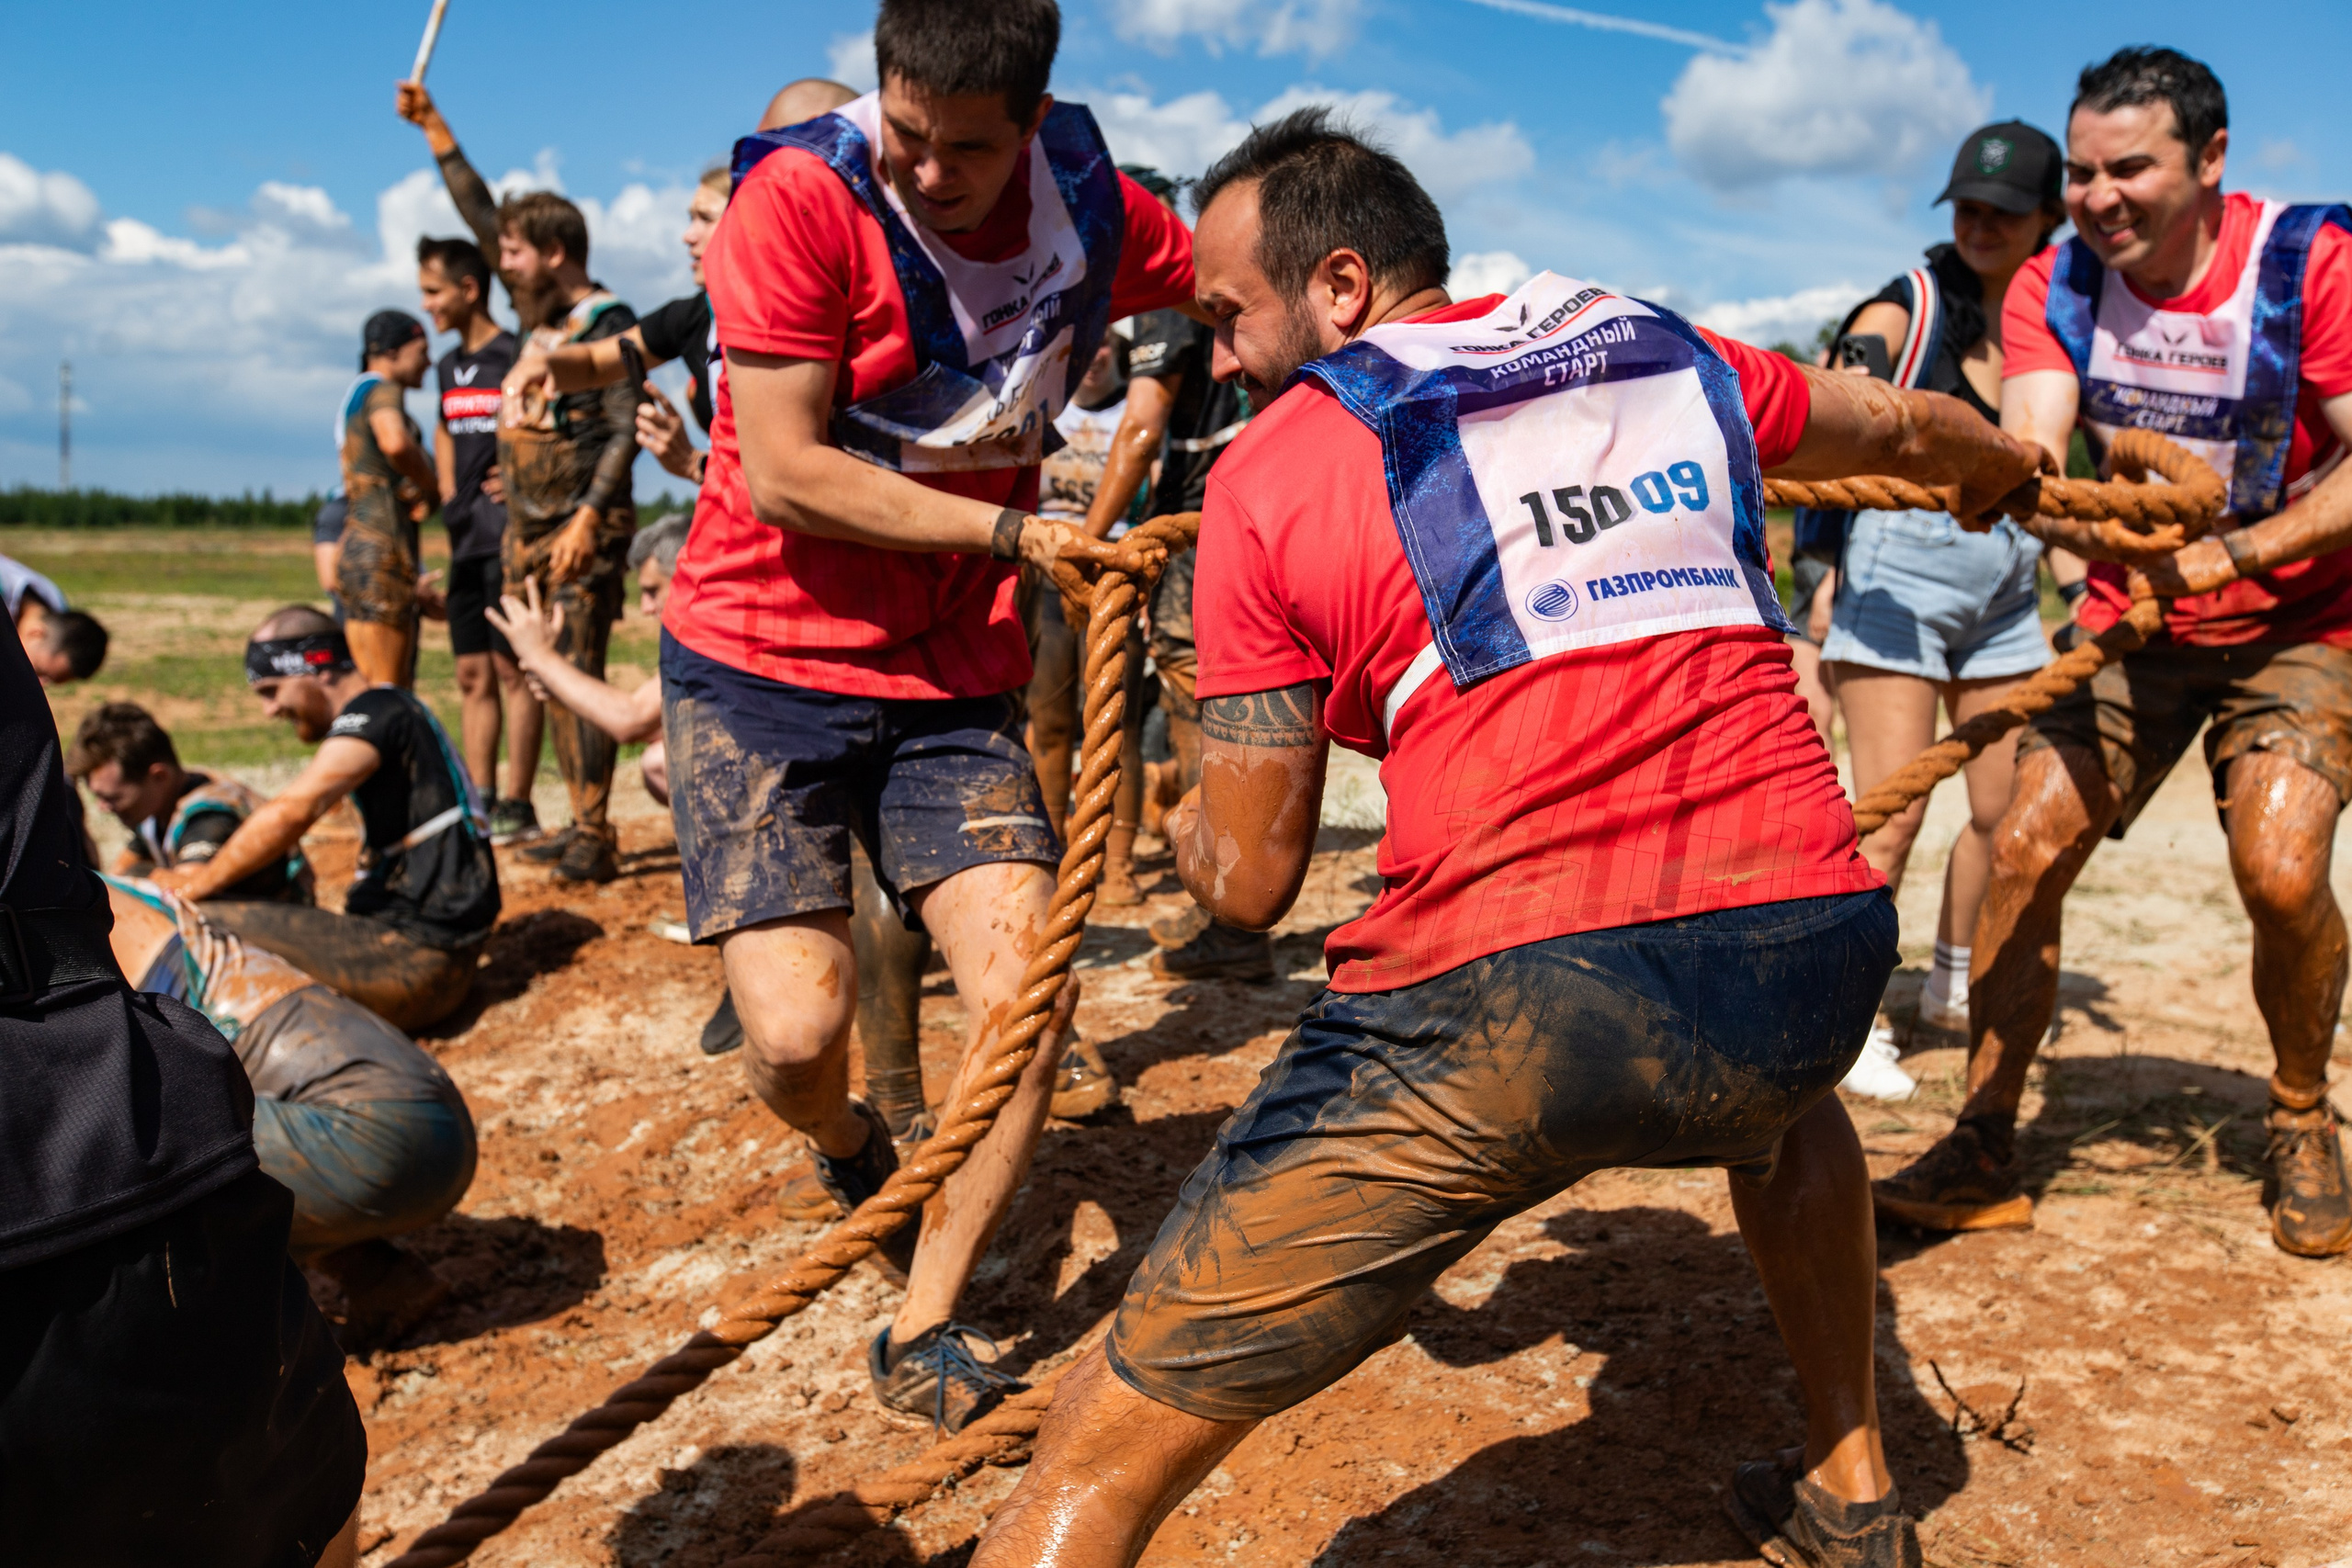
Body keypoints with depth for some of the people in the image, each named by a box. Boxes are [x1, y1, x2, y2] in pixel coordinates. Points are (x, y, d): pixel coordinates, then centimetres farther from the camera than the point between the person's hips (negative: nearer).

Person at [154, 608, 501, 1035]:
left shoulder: (377, 710, -11)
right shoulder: (390, 712, 20)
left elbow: (293, 811, -22)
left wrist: (195, 885, -11)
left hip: (419, 953, -11)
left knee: (207, 924, -19)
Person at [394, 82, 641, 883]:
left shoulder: (607, 323, -9)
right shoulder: (539, 312, 14)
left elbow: (625, 432, -15)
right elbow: (480, 213, 24)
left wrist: (588, 518, -23)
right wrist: (432, 125, 25)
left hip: (582, 526, -8)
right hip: (527, 524, 8)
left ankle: (595, 838, -10)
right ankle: (582, 827, 11)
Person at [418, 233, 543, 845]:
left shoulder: (516, 357, -9)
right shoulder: (449, 366, 16)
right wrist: (448, 493, 18)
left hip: (508, 534, -8)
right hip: (465, 539, 8)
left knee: (511, 668, -7)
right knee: (472, 673, 8)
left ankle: (517, 806, -2)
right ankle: (480, 801, 14)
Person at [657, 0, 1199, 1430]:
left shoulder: (1094, 211, -2)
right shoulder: (800, 195, -15)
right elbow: (785, 473, -17)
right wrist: (1021, 535, -19)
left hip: (954, 676, 3)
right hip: (762, 664, -3)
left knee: (1026, 1000, -11)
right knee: (798, 1029, -13)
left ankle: (922, 1328, 9)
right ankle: (852, 1144, 27)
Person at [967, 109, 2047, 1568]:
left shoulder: (1270, 470, 6)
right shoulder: (1676, 359, 19)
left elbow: (1250, 884, 8)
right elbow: (1909, 429, 41)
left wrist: (1179, 820, 31)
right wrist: (2003, 463, 64)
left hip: (1507, 1002, -5)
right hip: (1813, 950, 6)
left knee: (1113, 1446, 6)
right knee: (1781, 1100, 43)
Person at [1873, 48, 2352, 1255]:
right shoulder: (2054, 286, -8)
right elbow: (2029, 459, -23)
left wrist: (2234, 552, -35)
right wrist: (2110, 535, -44)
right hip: (2130, 621, 3)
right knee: (2024, 852, -10)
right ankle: (1985, 1153, 2)